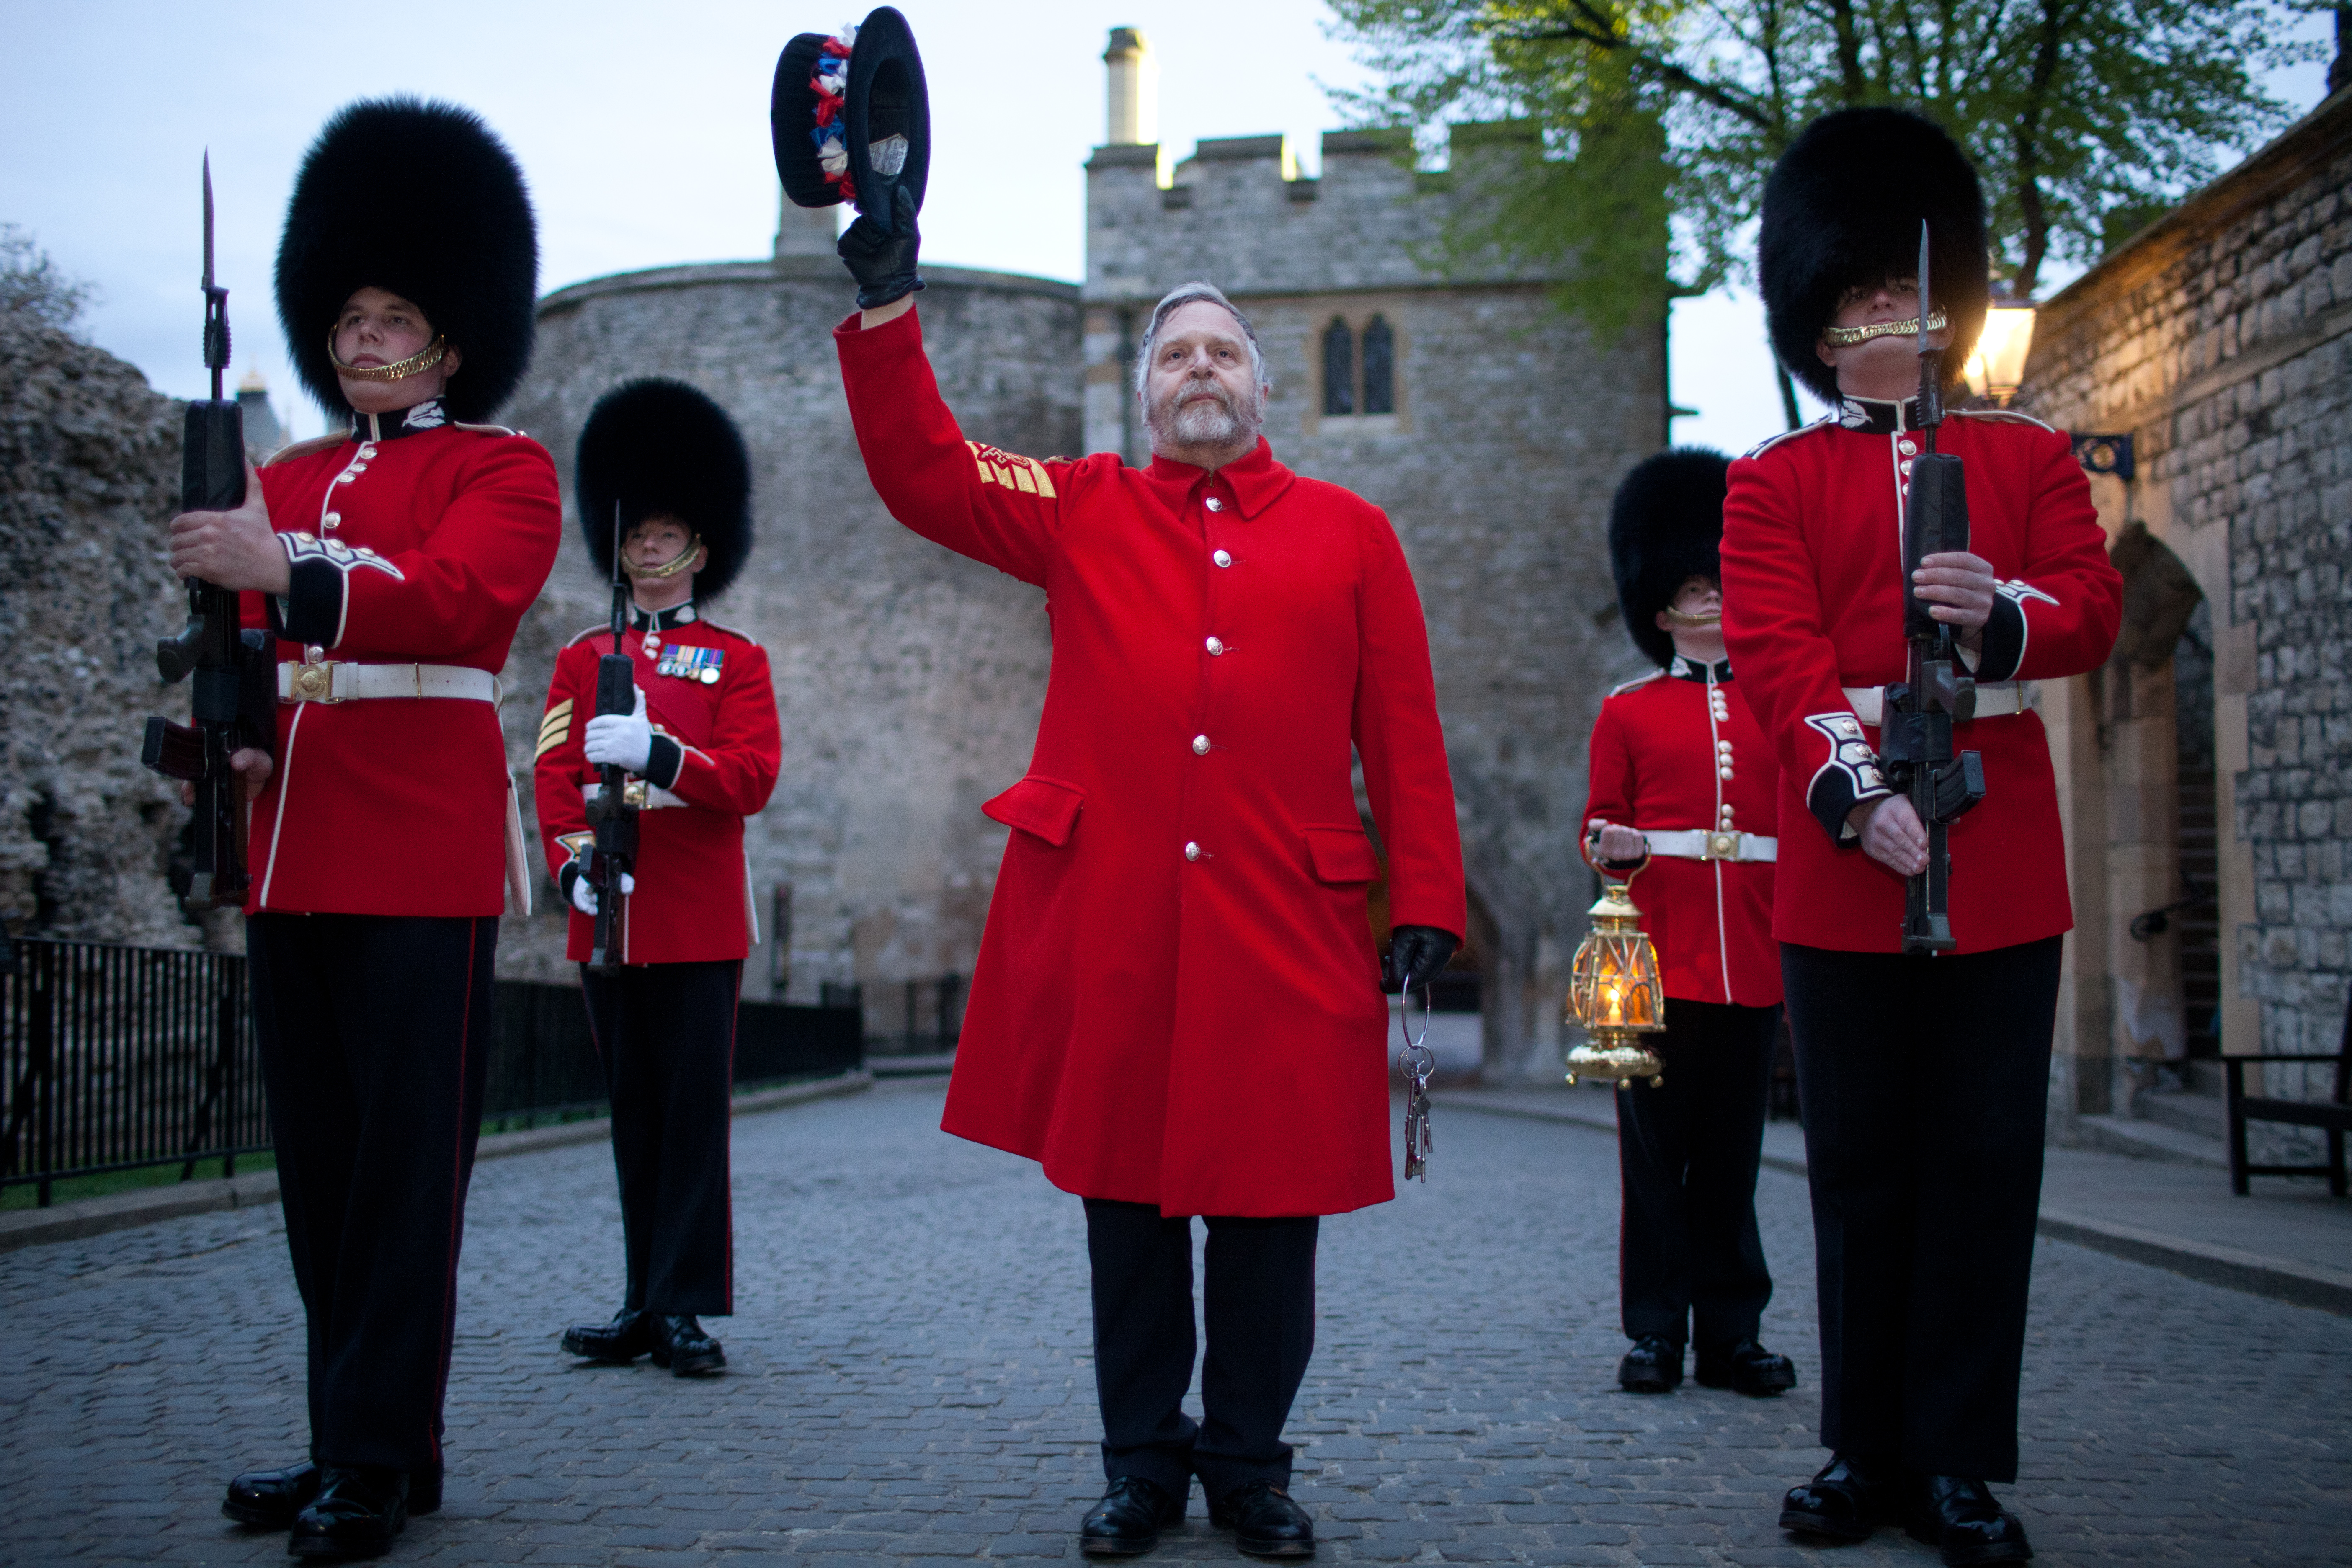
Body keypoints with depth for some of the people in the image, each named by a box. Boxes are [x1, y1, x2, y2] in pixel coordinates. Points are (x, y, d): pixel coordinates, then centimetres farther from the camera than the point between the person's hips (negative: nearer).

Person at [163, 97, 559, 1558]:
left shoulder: (502, 469, 2)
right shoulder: (285, 479, 19)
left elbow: (460, 596, -17)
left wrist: (285, 568, -30)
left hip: (425, 848, -6)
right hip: (296, 851, 6)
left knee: (405, 1161, -4)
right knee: (319, 1158, 10)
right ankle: (352, 1434, 19)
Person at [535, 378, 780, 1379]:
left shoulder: (736, 661, 5)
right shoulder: (580, 662, 14)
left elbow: (754, 777, -7)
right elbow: (555, 775, 6)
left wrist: (659, 754, -23)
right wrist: (571, 858, -12)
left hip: (699, 920, -3)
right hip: (610, 919, 3)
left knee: (694, 1112, -4)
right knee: (635, 1117, 9)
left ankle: (690, 1311, -1)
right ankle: (646, 1303, 15)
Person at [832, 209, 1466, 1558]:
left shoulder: (1352, 533, 10)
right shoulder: (1086, 512, 11)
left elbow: (1407, 737, 6)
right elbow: (924, 474, 3)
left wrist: (1430, 903, 0)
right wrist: (887, 309, -7)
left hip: (1282, 926, 0)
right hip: (1111, 921, 1)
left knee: (1270, 1205, 5)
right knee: (1127, 1197, 8)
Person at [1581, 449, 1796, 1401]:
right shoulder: (1627, 711, 7)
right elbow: (1601, 826, 7)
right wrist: (1612, 847, -16)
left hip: (1752, 964, 2)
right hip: (1657, 960, -2)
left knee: (1733, 1157, 6)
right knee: (1656, 1152, 1)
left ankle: (1733, 1334, 14)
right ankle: (1656, 1332, 8)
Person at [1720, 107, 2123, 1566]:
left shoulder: (2033, 456, 14)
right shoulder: (1773, 483, 8)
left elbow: (2096, 610, 2)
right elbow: (1779, 654, -6)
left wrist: (2002, 611, -21)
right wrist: (1855, 787, -23)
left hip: (2001, 860, 1)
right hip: (1843, 861, -1)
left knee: (1987, 1160, 2)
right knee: (1861, 1166, 4)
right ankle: (1869, 1449, 15)